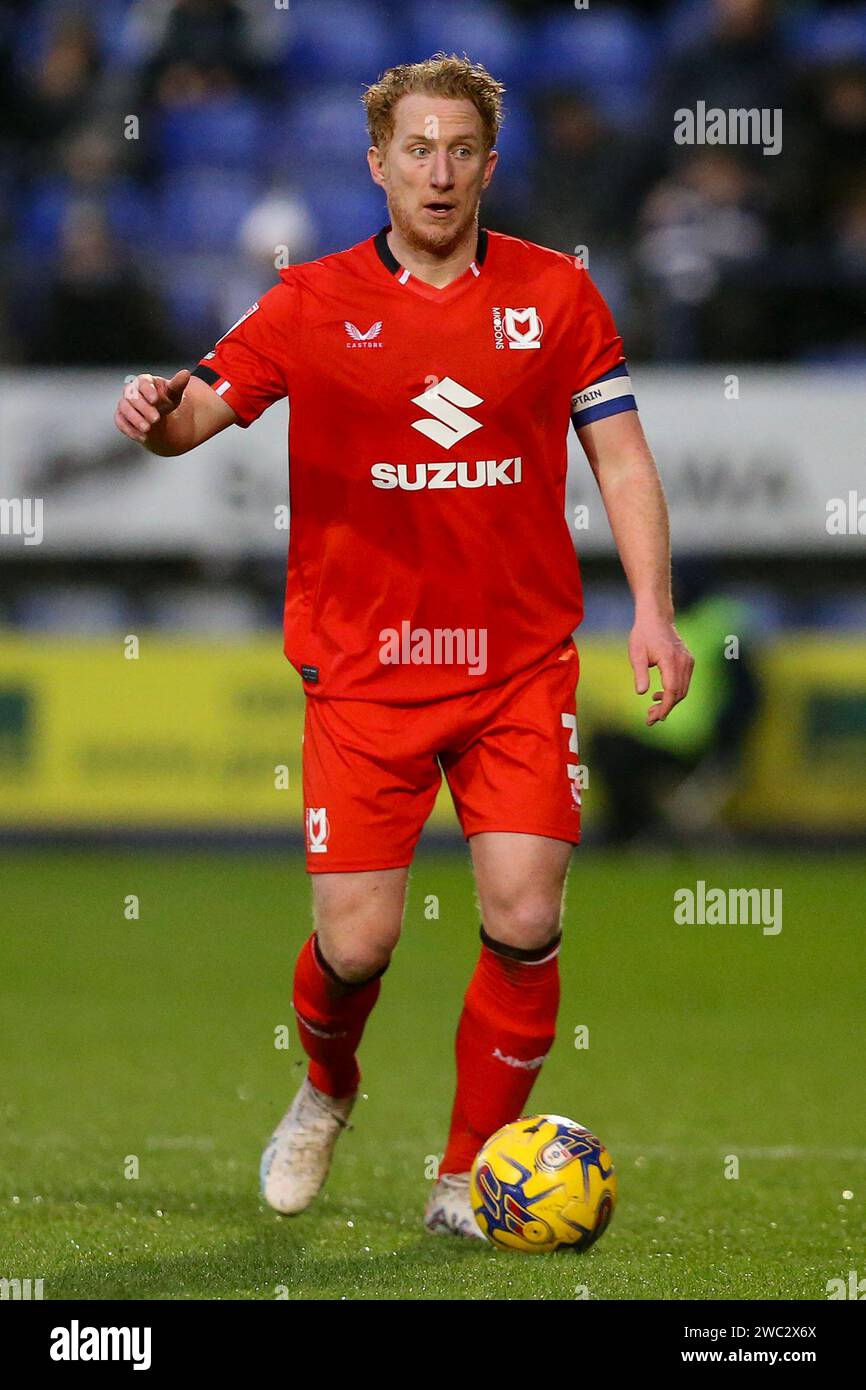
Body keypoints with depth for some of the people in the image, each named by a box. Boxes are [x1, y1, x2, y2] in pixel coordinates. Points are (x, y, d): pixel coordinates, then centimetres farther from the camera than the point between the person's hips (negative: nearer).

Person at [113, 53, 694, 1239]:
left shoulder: (555, 295, 4)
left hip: (521, 662, 1)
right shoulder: (315, 303, 1)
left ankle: (468, 1176, 7)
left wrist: (652, 607, -7)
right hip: (365, 664, -1)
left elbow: (621, 459, 5)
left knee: (525, 922, -10)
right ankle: (326, 1092, 29)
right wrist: (162, 414, -33)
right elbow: (205, 402, -9)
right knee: (356, 941, -5)